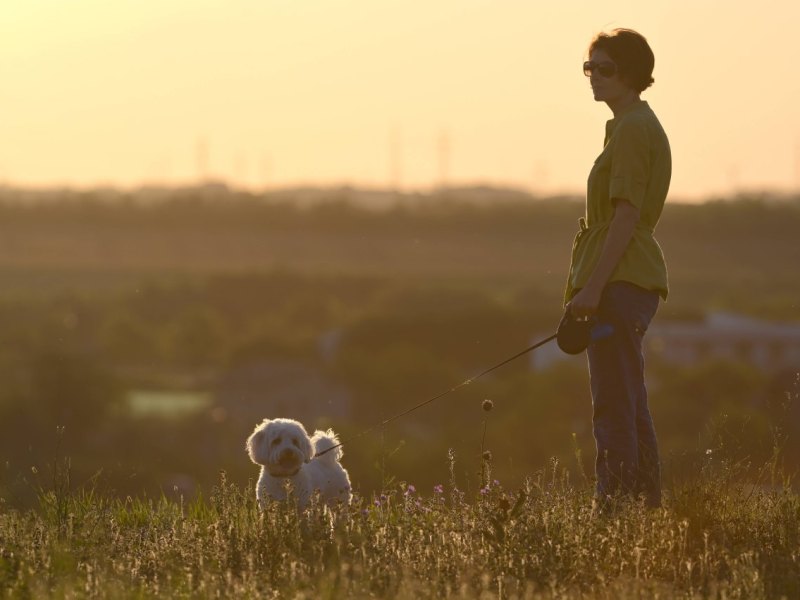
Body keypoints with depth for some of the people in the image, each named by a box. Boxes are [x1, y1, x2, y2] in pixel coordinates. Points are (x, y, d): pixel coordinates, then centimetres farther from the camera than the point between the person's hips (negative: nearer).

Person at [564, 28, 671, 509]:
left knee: (615, 407, -12)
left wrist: (593, 287, -22)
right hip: (637, 280, 11)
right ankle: (647, 508, 20)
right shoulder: (644, 126, 19)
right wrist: (589, 284, 25)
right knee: (632, 407, 15)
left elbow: (626, 216, -19)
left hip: (620, 281, -11)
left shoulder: (631, 129, -13)